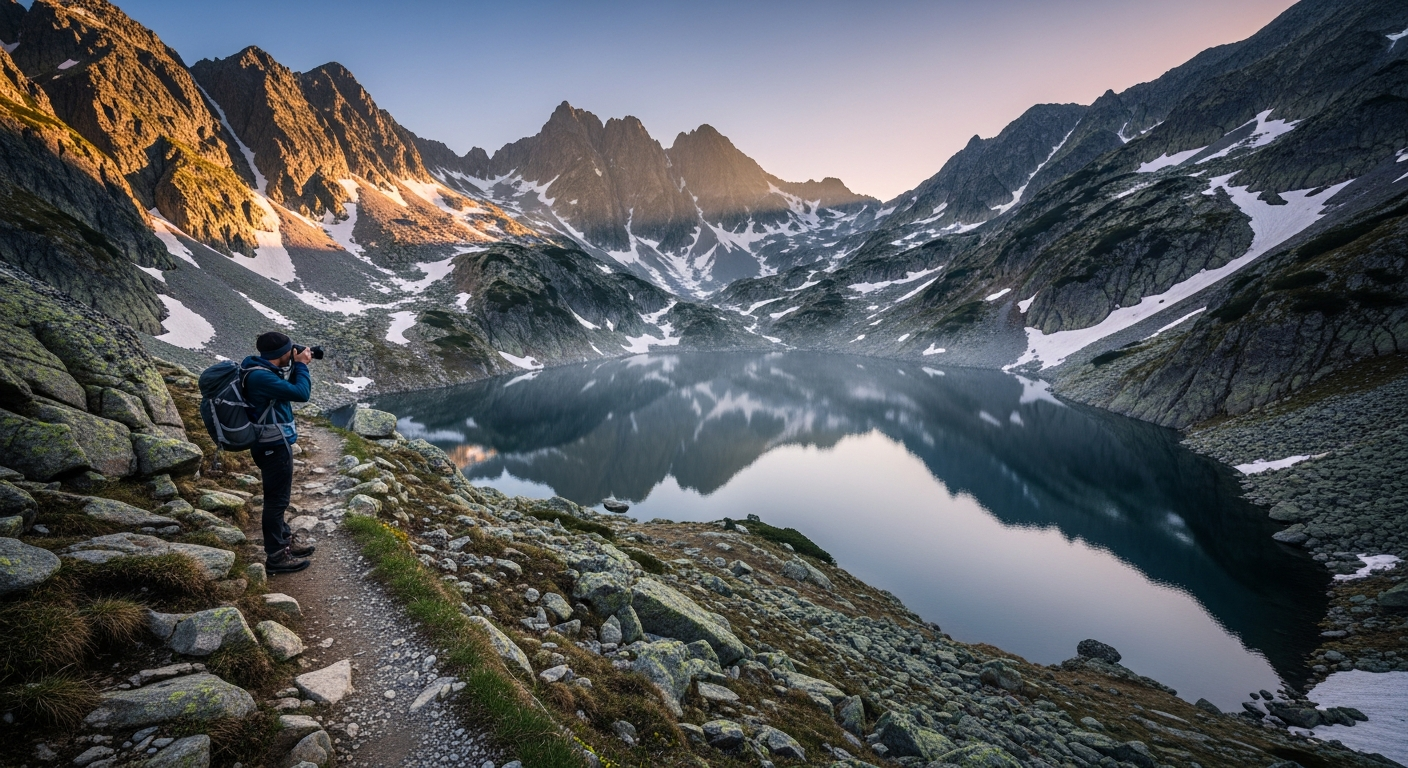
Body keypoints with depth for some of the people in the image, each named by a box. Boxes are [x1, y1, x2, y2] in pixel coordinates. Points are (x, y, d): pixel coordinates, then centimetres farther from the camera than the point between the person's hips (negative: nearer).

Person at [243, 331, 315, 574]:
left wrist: (297, 367, 2)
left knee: (278, 496, 22)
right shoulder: (261, 376, -26)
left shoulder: (263, 370, 6)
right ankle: (276, 556, 11)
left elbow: (290, 390, 17)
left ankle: (285, 539, 38)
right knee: (277, 499, 0)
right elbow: (301, 394, -30)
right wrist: (301, 365, -16)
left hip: (274, 444, 11)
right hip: (274, 447, -11)